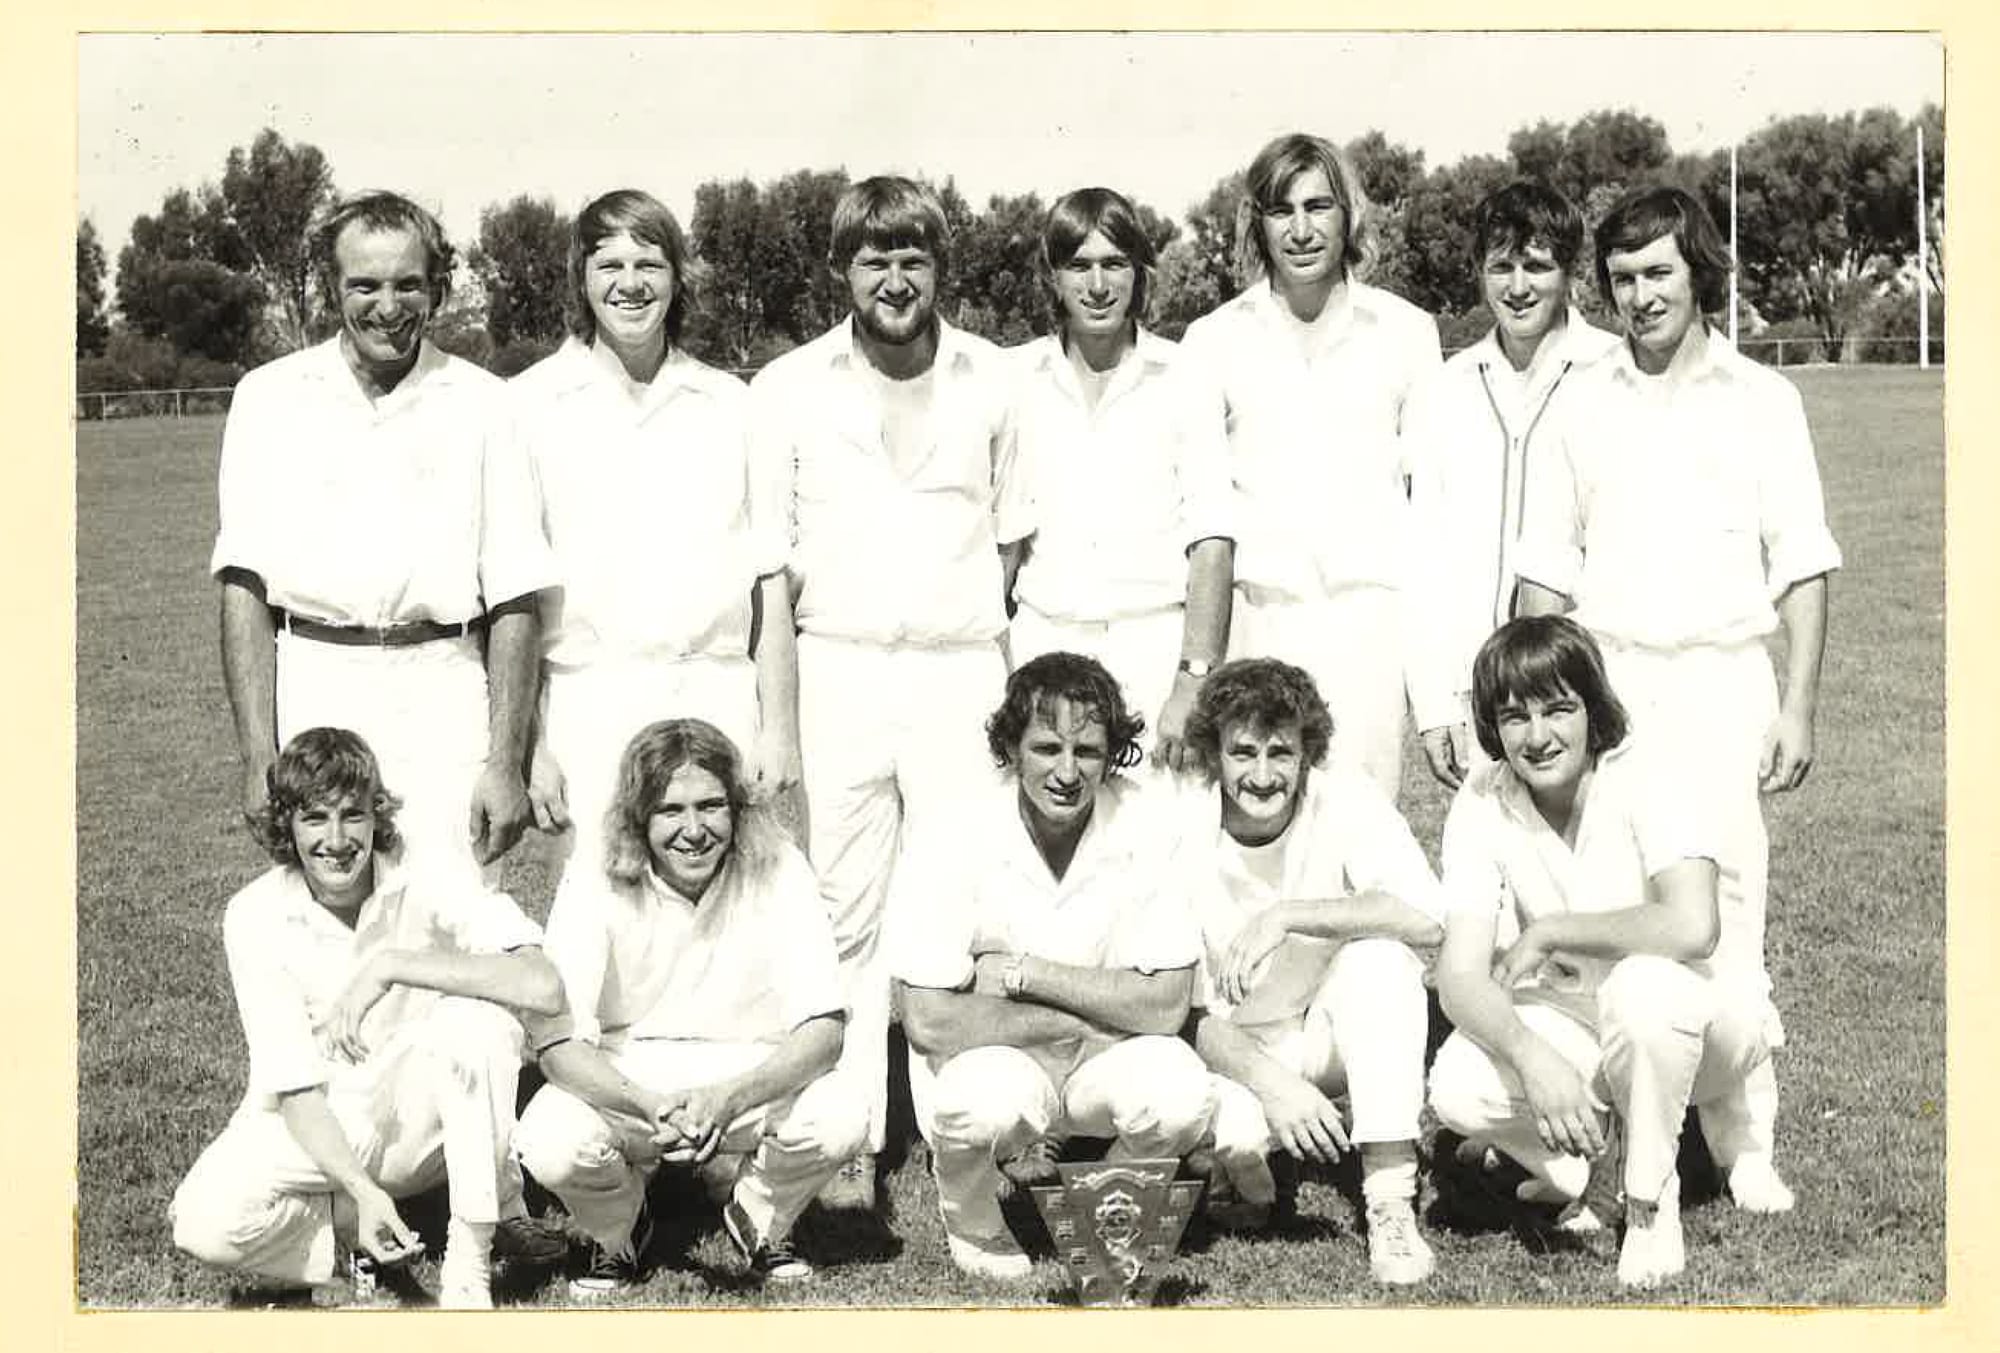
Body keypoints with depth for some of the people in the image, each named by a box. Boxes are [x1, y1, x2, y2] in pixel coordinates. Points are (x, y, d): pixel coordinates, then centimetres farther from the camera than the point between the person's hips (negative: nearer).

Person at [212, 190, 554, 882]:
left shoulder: (481, 404, 5)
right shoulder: (271, 398, 7)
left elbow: (515, 599, 3)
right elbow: (245, 587, 3)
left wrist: (506, 763, -3)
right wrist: (259, 759, -5)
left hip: (444, 695, 0)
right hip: (314, 691, 1)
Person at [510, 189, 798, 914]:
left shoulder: (731, 405, 11)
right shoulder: (529, 405, 3)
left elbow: (769, 579, 11)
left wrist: (779, 724, 4)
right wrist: (527, 743, -5)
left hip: (719, 699, 2)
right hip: (589, 709, -2)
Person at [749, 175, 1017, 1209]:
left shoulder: (994, 382, 7)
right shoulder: (787, 390, 5)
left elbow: (1017, 538, 13)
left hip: (962, 672, 0)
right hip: (838, 673, 0)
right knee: (844, 913, 0)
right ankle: (845, 1144, 5)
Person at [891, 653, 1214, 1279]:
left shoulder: (1147, 828, -15)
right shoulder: (958, 840, -19)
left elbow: (1166, 1005, -17)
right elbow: (929, 1023, -22)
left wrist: (1021, 973, -21)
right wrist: (1081, 1020, -19)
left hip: (1101, 1063, 2)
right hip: (988, 1055, -2)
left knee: (1179, 1094, -29)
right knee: (988, 1099, -35)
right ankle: (971, 1227, 1)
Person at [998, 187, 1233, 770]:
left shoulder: (1183, 381, 0)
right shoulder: (1016, 378, 6)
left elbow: (1211, 542, -6)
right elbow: (1001, 535, 10)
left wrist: (1194, 681, -15)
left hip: (1158, 643, -2)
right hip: (1045, 640, 2)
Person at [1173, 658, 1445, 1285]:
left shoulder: (1341, 798, -17)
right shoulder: (1182, 831, -18)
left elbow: (1427, 920, -32)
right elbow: (1186, 1012, -17)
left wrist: (1287, 915, -39)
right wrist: (1271, 1083, -33)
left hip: (1336, 1024, 1)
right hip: (1235, 1043, -1)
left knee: (1380, 953, -30)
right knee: (1237, 1131, -34)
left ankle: (1391, 1204, -28)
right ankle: (1243, 1167, 6)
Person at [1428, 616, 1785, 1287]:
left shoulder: (1648, 773, -22)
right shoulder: (1481, 804, -11)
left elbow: (1691, 927, -38)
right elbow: (1460, 975, -17)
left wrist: (1547, 932, -26)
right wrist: (1532, 1057, -37)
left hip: (1698, 1013, -3)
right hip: (1576, 1021, 4)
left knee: (1643, 986, -38)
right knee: (1458, 1089, -24)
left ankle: (1652, 1202, -13)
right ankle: (1600, 1180, 5)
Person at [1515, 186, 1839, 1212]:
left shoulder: (1761, 401, 6)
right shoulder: (1583, 405, 10)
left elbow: (1801, 568, 5)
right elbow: (1547, 570, 12)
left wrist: (1798, 707, -2)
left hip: (1722, 681, -1)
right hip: (1605, 680, 1)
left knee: (1723, 910, -5)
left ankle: (1746, 1146, 3)